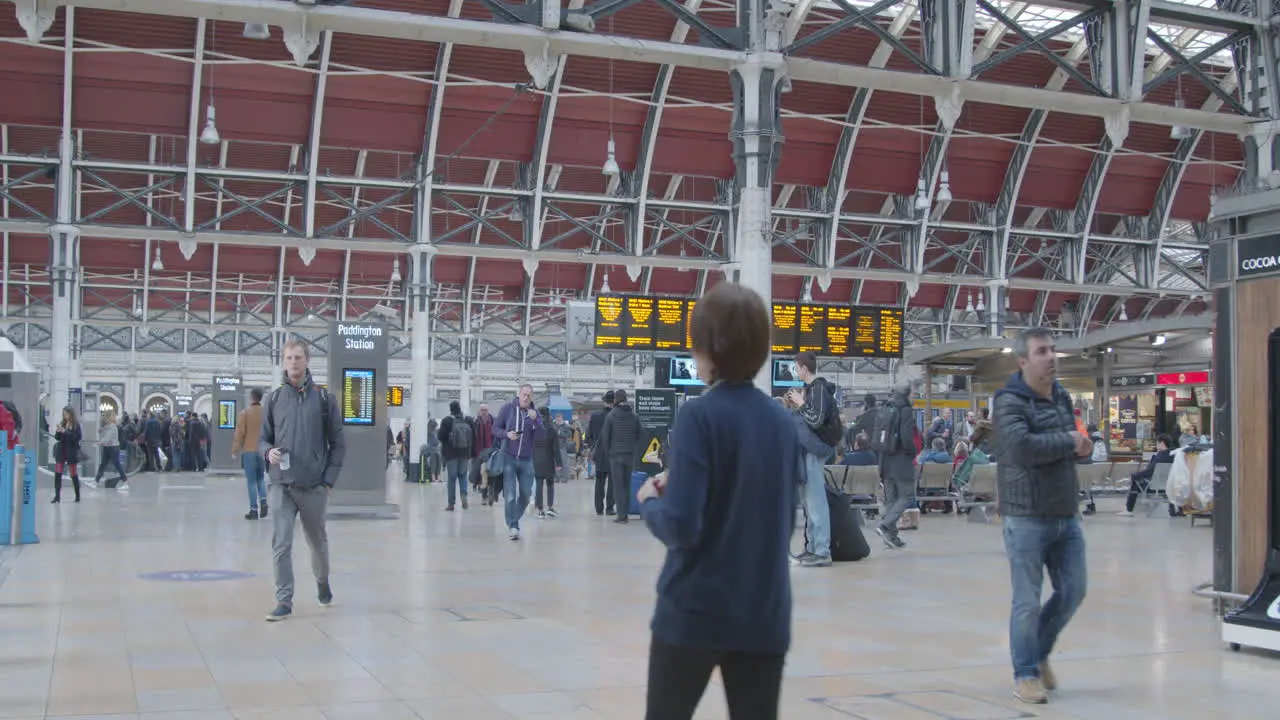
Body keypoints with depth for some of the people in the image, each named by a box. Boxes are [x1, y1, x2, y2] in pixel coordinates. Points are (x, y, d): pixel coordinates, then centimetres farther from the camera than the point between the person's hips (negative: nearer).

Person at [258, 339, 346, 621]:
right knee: (280, 545, -7)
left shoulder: (323, 398, 0)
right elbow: (263, 439, 12)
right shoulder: (275, 399, 5)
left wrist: (329, 480, -5)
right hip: (281, 485, 1)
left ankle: (322, 582, 41)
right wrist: (268, 452, -11)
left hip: (314, 486, -1)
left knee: (317, 541, 15)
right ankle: (284, 601, 0)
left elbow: (337, 443, 2)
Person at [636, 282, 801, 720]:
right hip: (764, 614, 5)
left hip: (694, 611, -4)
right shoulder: (782, 421, 4)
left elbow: (681, 526, -19)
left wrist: (650, 502, 2)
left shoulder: (700, 416, -13)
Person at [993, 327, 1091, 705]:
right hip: (1027, 517, -7)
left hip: (1066, 515, 7)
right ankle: (1026, 675, 13)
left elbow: (1077, 446, 24)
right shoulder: (1009, 400, -11)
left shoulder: (1062, 398, 13)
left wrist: (1083, 446, -1)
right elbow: (1022, 447, -27)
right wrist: (1069, 441, -14)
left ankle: (1039, 653, 33)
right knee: (1028, 601, 0)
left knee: (1072, 592, 11)